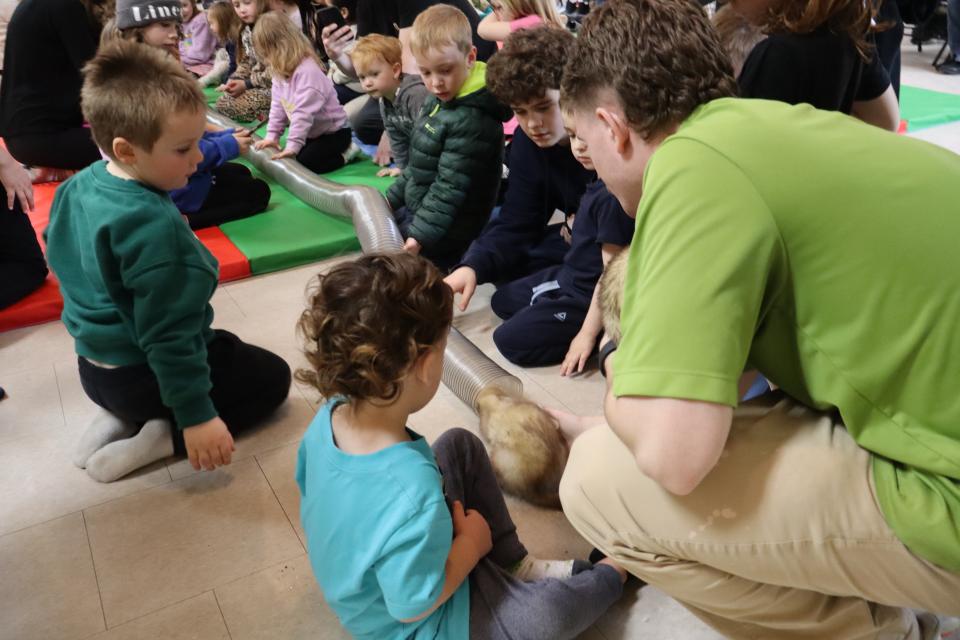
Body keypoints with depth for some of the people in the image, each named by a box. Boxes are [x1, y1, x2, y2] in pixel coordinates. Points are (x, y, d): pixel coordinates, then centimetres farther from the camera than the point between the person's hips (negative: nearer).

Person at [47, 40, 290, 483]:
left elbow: (62, 261, 15)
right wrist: (196, 415, -21)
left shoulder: (79, 186, -2)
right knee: (272, 376, 8)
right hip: (144, 374, -8)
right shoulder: (154, 226, -30)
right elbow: (168, 335, -28)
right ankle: (162, 437, -6)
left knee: (229, 347, 30)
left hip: (94, 365, 8)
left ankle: (119, 420, 12)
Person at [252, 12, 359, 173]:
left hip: (334, 132, -10)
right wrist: (272, 136, 0)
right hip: (312, 133, 10)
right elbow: (277, 106, 7)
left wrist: (293, 145, -35)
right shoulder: (281, 72, 1)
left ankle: (345, 154, -1)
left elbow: (303, 113, -33)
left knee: (302, 164, -22)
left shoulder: (307, 72, -28)